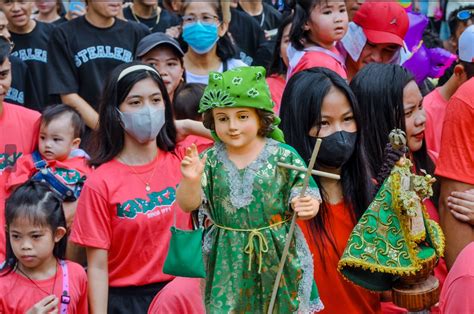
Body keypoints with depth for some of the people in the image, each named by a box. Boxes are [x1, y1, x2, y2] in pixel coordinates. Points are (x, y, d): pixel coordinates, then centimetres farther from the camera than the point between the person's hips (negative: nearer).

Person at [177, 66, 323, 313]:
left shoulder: (283, 156, -8)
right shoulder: (210, 161, -3)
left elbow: (304, 196, -3)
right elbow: (188, 205, -5)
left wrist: (308, 206, -26)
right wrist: (191, 180, -24)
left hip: (278, 254, -1)